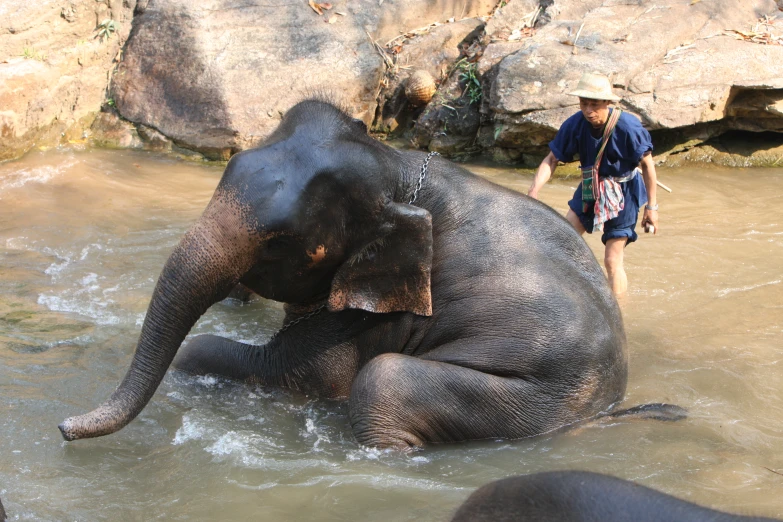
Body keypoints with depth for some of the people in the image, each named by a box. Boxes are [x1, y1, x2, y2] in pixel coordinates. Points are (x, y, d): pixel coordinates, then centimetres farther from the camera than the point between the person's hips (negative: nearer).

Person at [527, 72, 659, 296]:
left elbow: (647, 164, -14)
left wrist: (651, 206, -10)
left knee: (612, 261, -6)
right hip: (590, 189, 5)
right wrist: (534, 191, -24)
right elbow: (551, 160, -9)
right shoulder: (575, 124, -16)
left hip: (623, 193, -5)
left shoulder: (628, 127, -27)